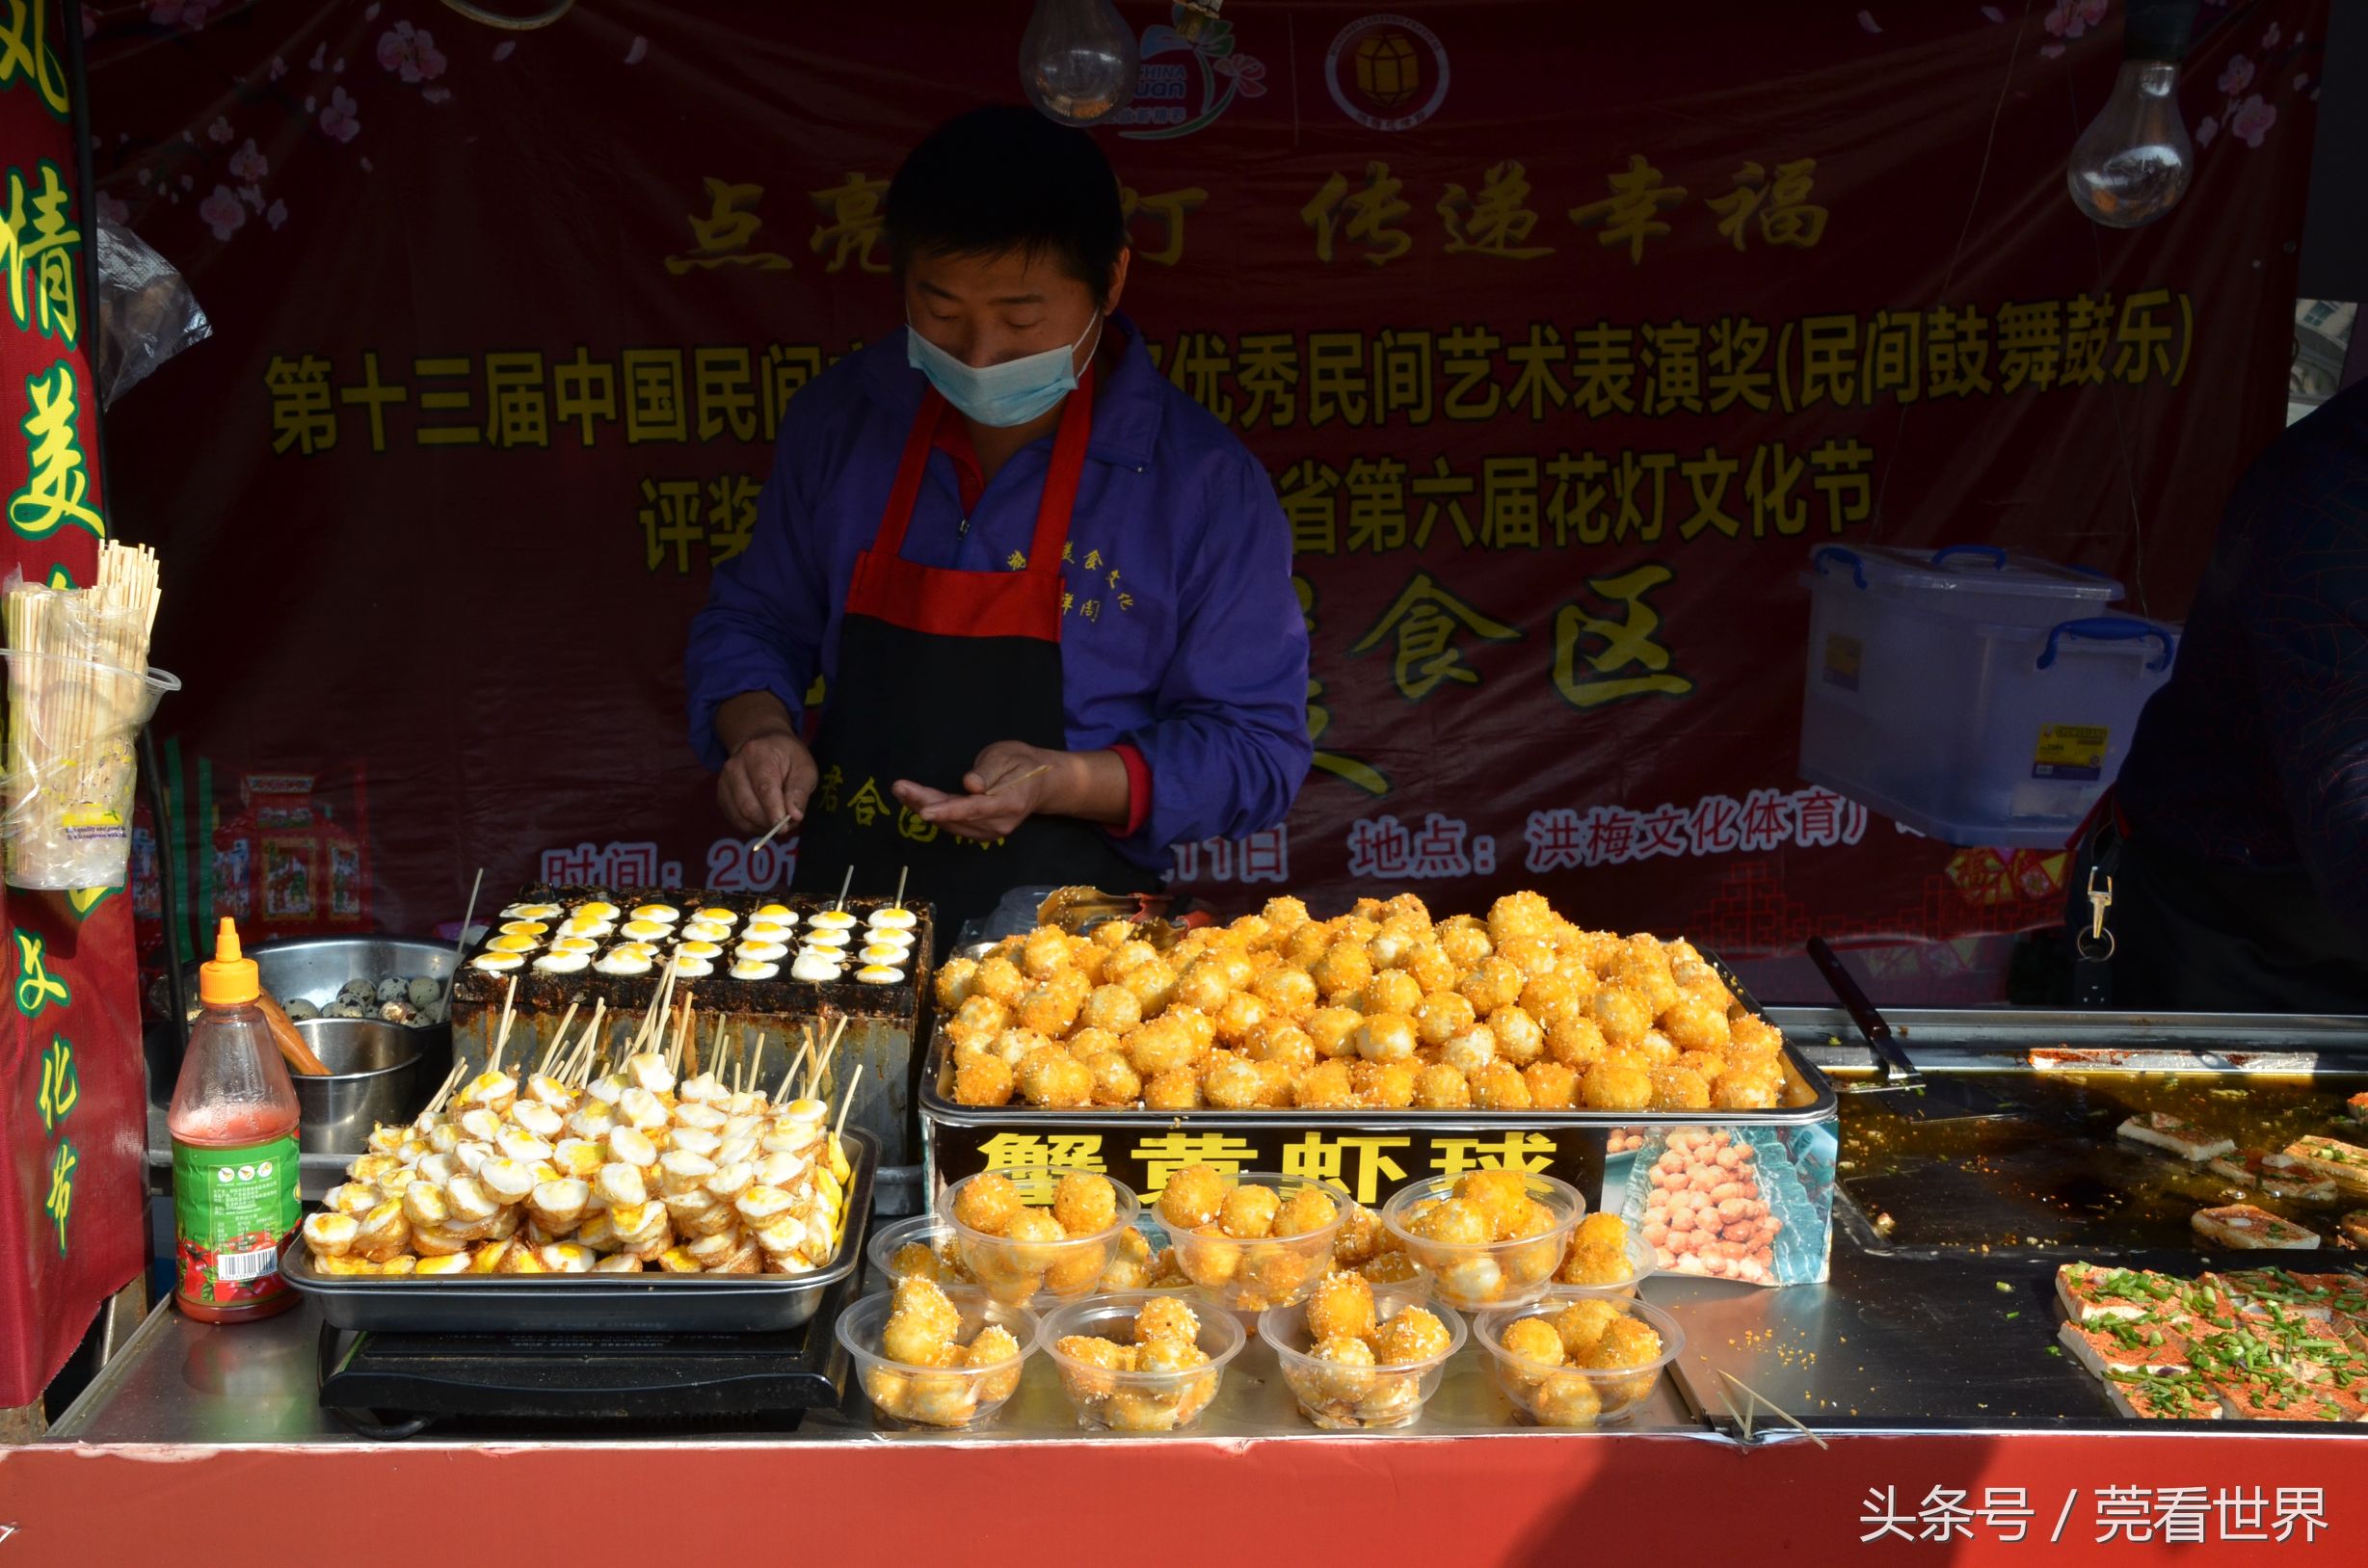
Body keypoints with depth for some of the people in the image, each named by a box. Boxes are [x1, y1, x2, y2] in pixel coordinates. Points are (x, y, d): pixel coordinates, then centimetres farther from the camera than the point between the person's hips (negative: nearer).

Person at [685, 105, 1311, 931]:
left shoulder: (1203, 480, -5)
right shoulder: (841, 419, 7)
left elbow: (1257, 749, -2)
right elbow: (753, 620, 20)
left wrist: (1064, 783, -16)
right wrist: (759, 731, -1)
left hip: (1066, 926, -2)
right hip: (844, 909, 3)